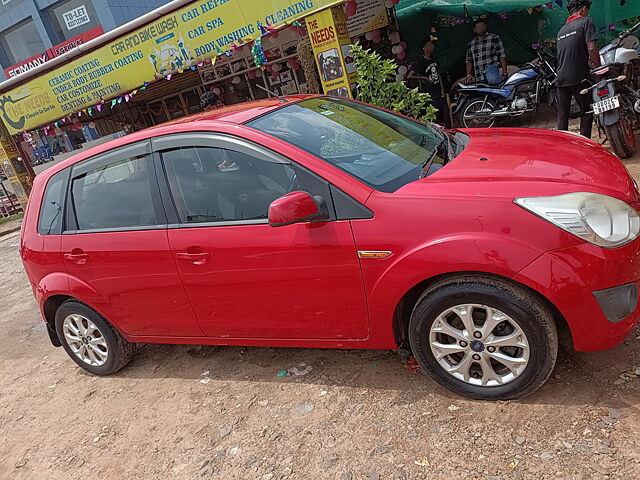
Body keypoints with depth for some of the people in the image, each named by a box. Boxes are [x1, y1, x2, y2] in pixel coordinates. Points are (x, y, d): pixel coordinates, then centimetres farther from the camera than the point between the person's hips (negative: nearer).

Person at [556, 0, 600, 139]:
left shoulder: (562, 29, 20)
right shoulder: (586, 21, -1)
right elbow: (591, 49, -13)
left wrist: (588, 65, 28)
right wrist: (599, 68, -2)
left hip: (561, 78, 6)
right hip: (579, 78, -5)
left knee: (562, 115, 9)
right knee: (587, 111, 5)